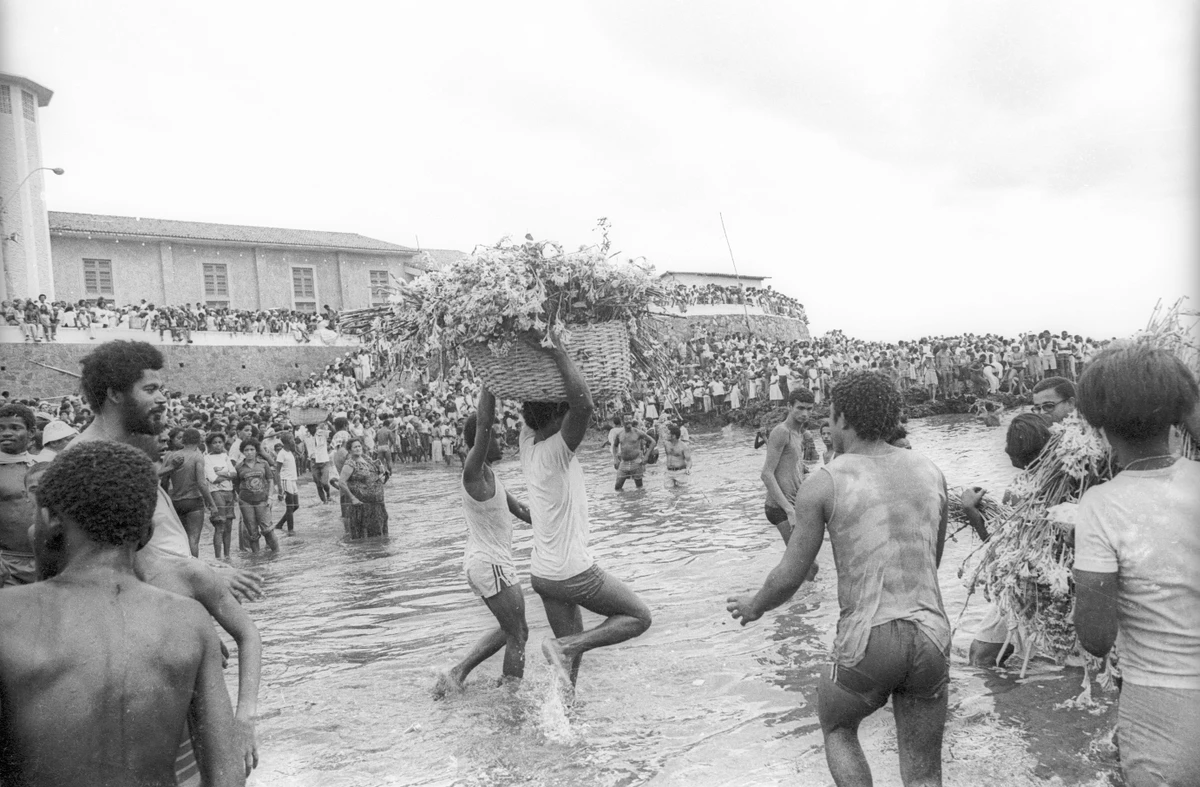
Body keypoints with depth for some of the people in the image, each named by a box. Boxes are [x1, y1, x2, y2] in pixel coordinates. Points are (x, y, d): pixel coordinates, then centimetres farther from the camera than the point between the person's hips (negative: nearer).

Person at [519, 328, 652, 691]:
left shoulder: (528, 443, 1)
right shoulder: (555, 450, -22)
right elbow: (584, 403, -38)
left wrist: (546, 352, 2)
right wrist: (558, 353, -30)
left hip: (542, 573, 8)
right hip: (573, 574, -8)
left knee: (573, 650, 18)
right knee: (639, 617, 7)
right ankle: (564, 646, -7)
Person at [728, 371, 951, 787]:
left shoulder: (823, 483, -3)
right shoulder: (931, 472, 11)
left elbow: (789, 577, 1)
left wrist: (752, 607, 21)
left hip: (868, 644, -3)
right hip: (931, 639, 4)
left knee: (836, 727, 28)